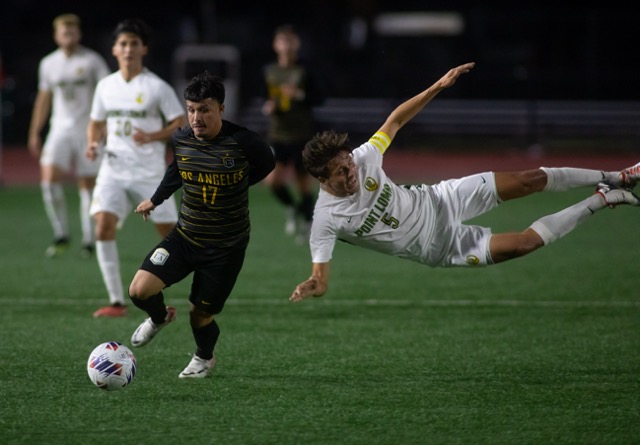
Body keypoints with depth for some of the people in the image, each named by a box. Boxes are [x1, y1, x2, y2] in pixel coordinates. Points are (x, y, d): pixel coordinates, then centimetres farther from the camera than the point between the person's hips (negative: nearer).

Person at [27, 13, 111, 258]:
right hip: (60, 129, 3)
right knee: (49, 178, -14)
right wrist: (34, 134, 18)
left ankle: (89, 241, 9)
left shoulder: (92, 61, -2)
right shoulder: (48, 63, 9)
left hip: (88, 130, -3)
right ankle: (61, 235, -2)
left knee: (87, 185, 0)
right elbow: (43, 99, 19)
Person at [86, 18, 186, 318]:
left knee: (170, 233, 1)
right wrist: (93, 144, 0)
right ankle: (116, 301, -12)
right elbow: (97, 123, 21)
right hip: (113, 169, 3)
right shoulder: (106, 86, 8)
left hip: (150, 172, -3)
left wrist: (153, 136, -20)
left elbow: (182, 125, -4)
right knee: (103, 225, -17)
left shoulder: (157, 87, -5)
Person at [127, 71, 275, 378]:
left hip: (226, 248, -3)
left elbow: (266, 165, 4)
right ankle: (160, 317, 22)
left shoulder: (243, 142, -19)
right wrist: (156, 200, 27)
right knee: (139, 290, -15)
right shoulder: (179, 140, -7)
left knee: (200, 315, 4)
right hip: (185, 237, 3)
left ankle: (204, 358, 40)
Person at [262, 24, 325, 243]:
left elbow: (319, 98, -6)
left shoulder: (304, 71, -6)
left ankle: (306, 221, 28)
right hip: (277, 134, 2)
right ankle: (291, 209, 15)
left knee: (304, 183, 4)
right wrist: (268, 107, -5)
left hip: (302, 135, -2)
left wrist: (299, 95, -23)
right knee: (274, 180, -14)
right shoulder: (269, 71, 5)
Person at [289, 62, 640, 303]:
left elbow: (395, 120, -2)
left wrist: (439, 86, -7)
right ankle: (602, 201, 5)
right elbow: (320, 279, -28)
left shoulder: (362, 158, -16)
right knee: (526, 243, -16)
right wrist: (309, 288, -53)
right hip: (441, 248, -4)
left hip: (439, 201, 4)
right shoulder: (326, 219, -27)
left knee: (531, 179, -3)